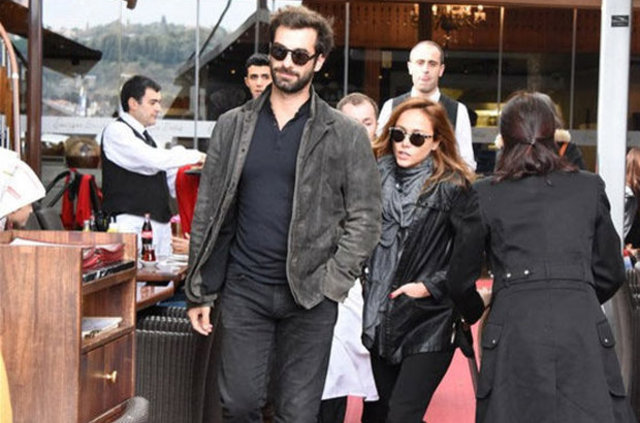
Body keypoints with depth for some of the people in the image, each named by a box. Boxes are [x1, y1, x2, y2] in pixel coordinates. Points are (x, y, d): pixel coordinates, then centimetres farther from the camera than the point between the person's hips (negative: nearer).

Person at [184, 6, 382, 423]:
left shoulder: (346, 135, -1)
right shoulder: (233, 126, 6)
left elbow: (365, 217, -1)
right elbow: (208, 213, 7)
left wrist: (333, 281, -11)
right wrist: (200, 291, 4)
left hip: (309, 297, -2)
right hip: (243, 291, 2)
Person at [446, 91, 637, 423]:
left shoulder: (486, 194, 7)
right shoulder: (590, 187, 10)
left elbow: (460, 281, 12)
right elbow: (611, 274, 15)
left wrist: (476, 310, 33)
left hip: (514, 334, -1)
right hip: (583, 331, 1)